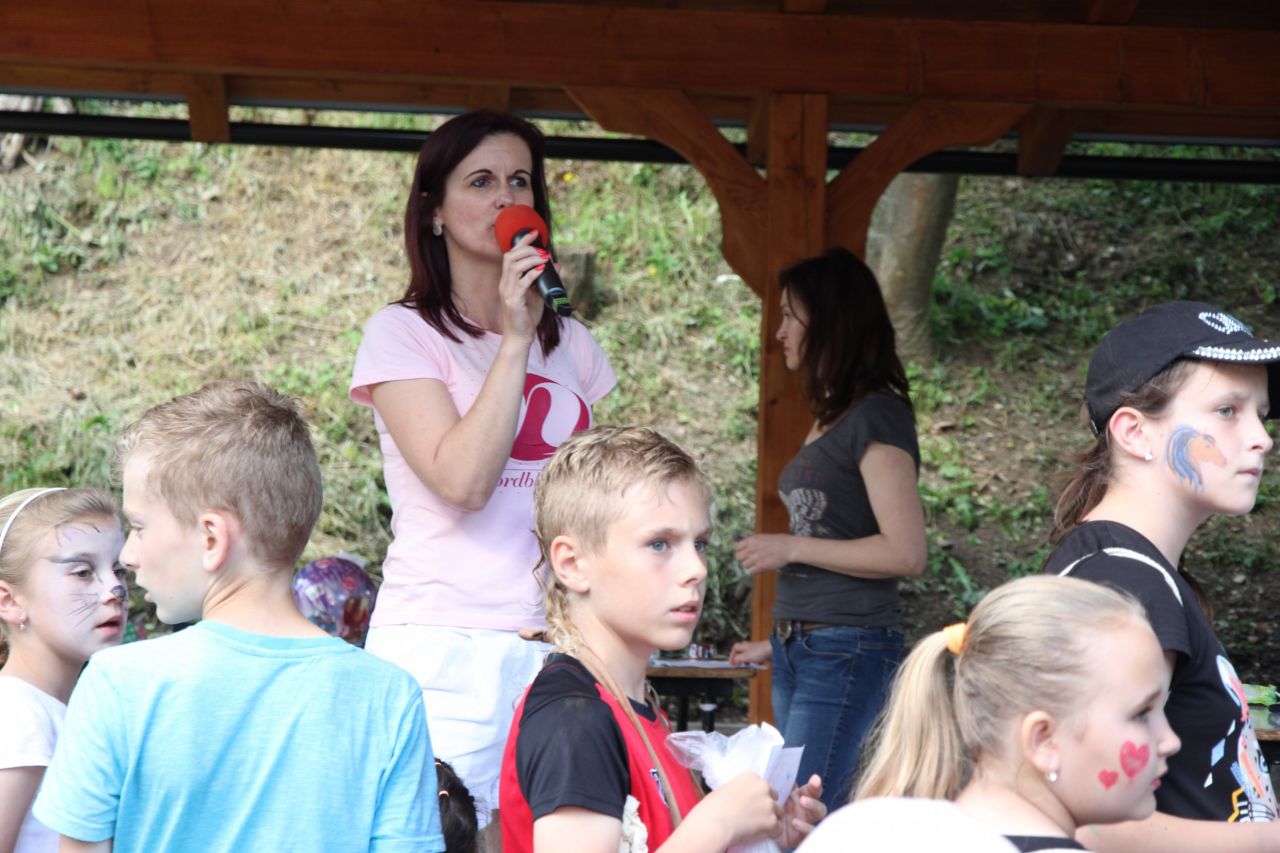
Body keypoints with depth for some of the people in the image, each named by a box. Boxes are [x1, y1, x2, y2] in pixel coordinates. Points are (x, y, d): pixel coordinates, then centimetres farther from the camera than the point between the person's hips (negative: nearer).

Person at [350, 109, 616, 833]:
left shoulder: (571, 343, 16)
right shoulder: (404, 334, 0)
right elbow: (462, 480, -14)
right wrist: (514, 339, -14)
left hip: (558, 643, 4)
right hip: (446, 645, -4)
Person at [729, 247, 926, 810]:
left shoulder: (877, 417, -9)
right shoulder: (828, 419, 17)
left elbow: (905, 553, -17)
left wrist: (790, 547, -13)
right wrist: (779, 644, 23)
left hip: (848, 652, -9)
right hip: (799, 652, 9)